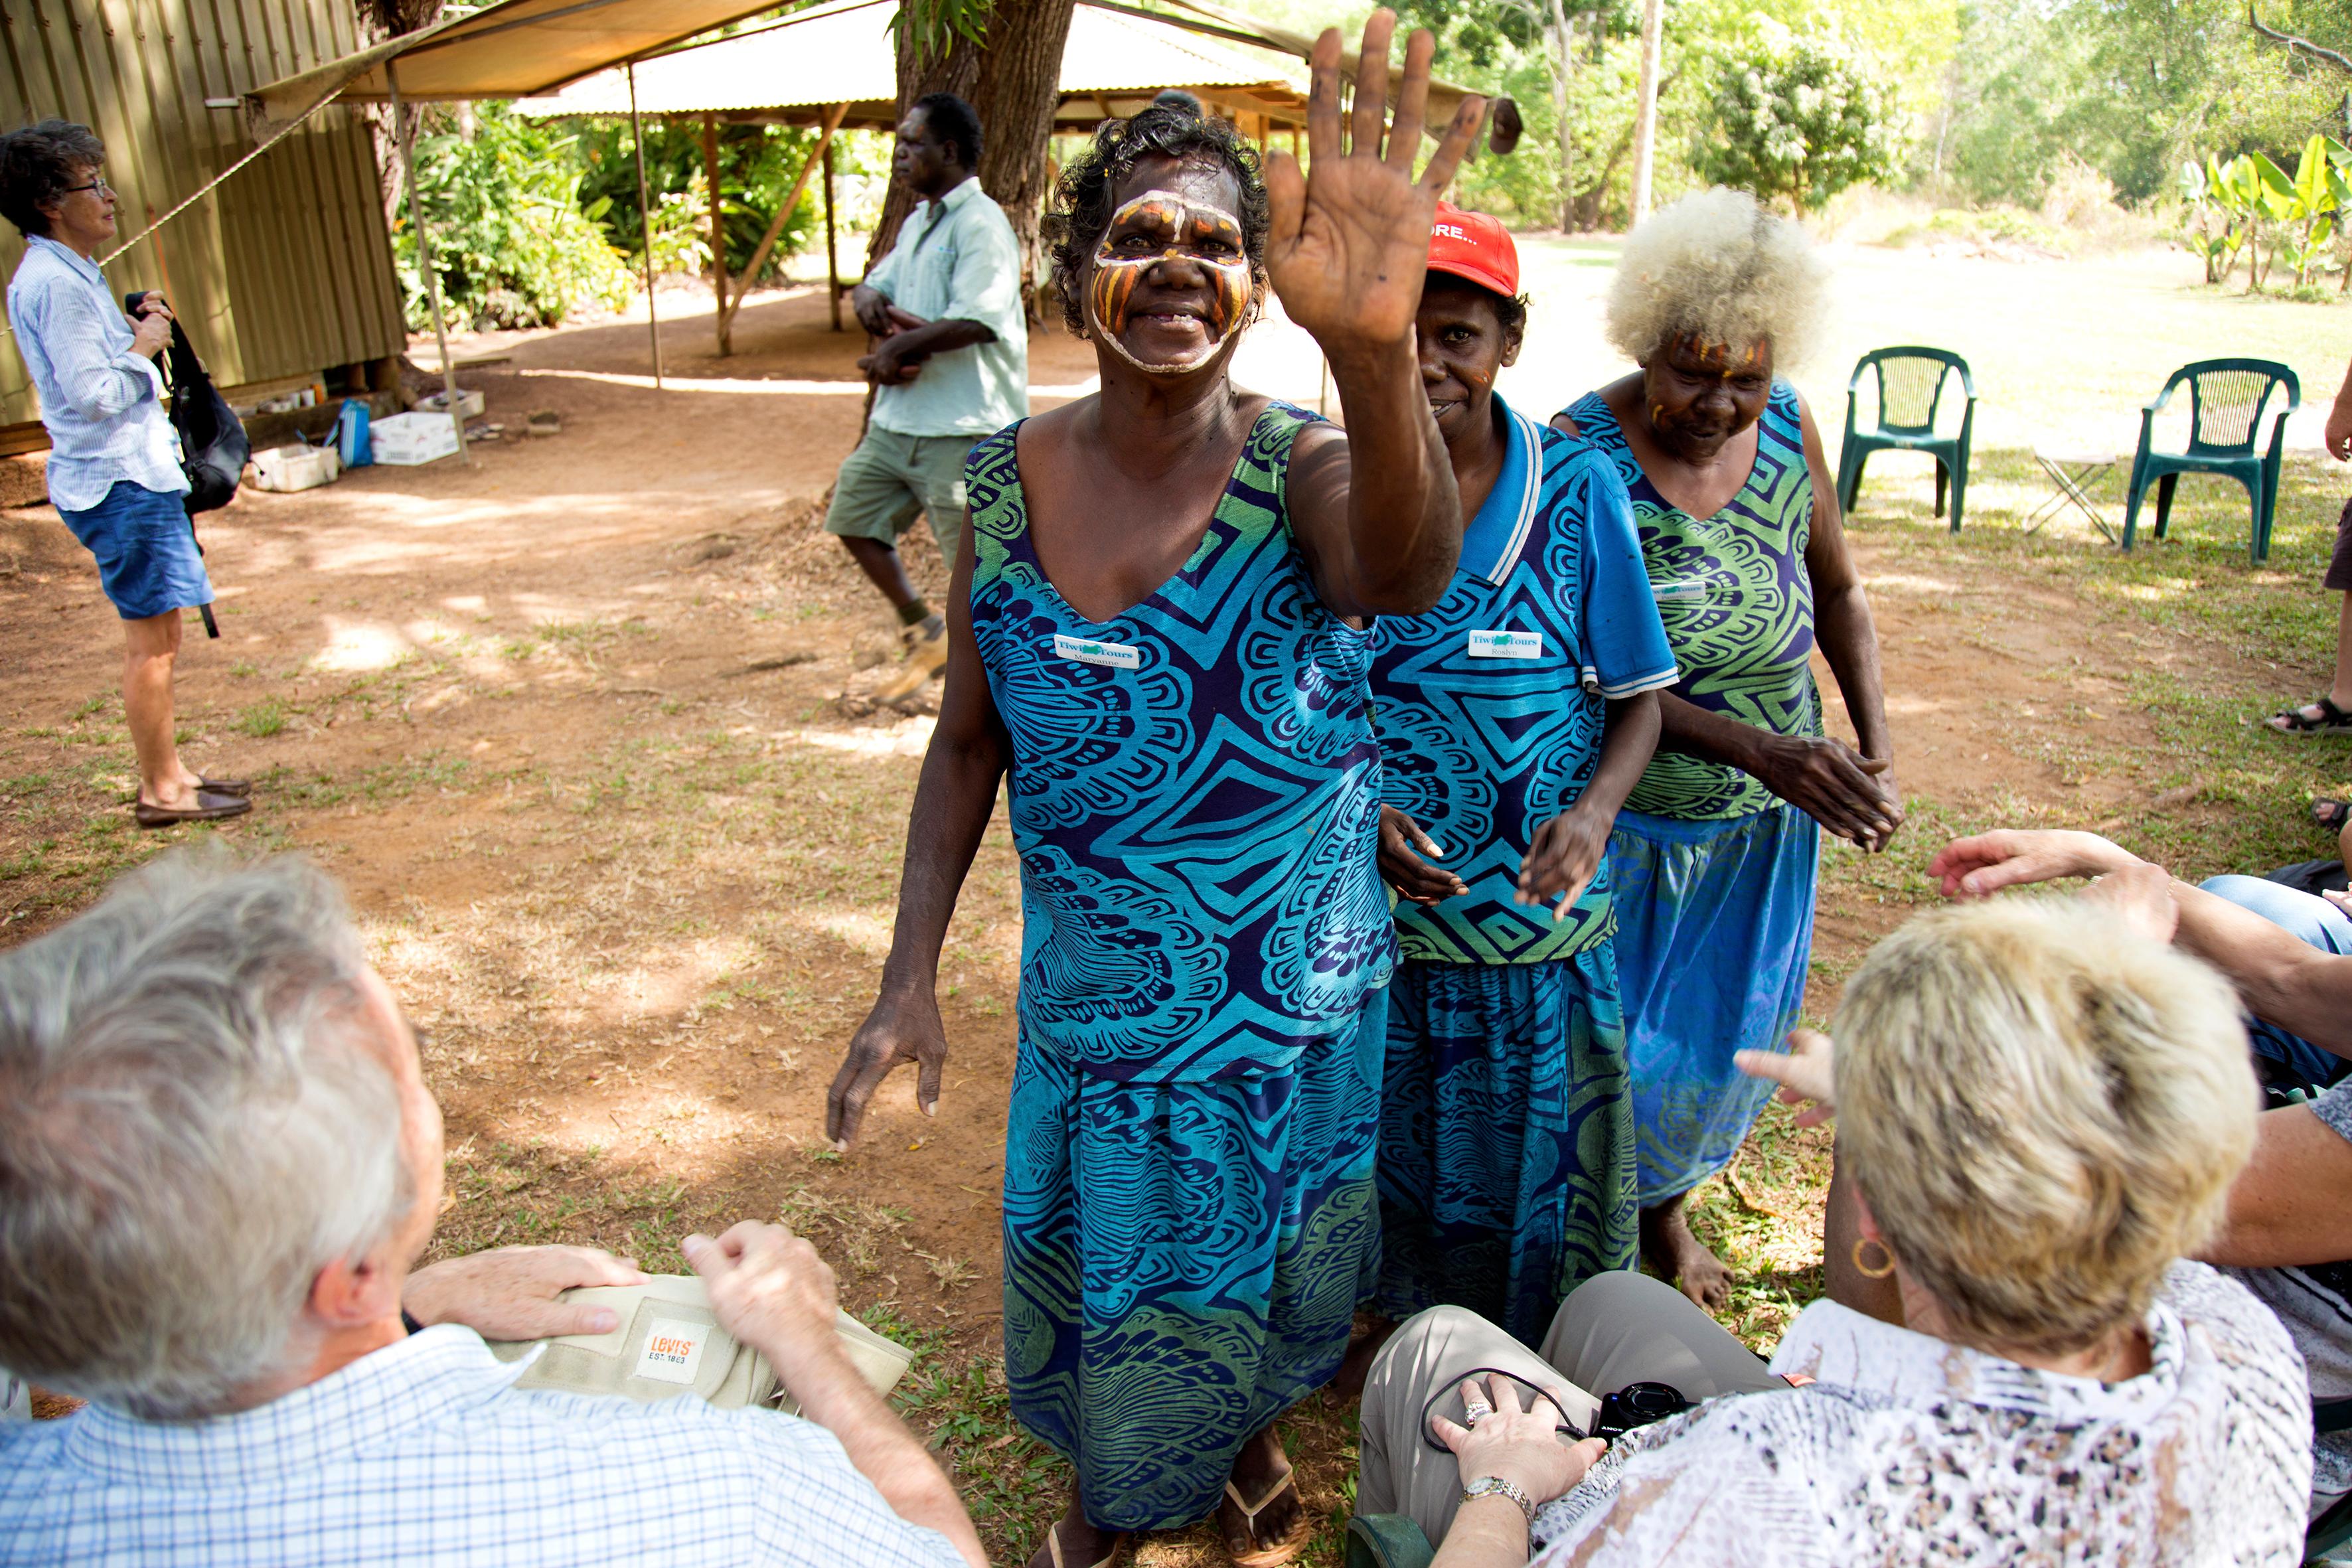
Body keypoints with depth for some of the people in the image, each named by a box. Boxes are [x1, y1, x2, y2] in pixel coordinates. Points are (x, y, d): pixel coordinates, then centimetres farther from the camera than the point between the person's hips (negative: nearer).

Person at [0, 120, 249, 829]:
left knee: (154, 635, 15)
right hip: (119, 482, -10)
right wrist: (144, 346, -10)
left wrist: (139, 332, 10)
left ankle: (170, 772, 24)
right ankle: (161, 791, 4)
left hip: (130, 473, 10)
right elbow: (93, 394, -22)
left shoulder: (69, 272, 16)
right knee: (152, 640, -4)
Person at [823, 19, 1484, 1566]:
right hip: (1092, 990, 2)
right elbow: (971, 741, 0)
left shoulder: (1303, 465, -18)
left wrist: (1375, 350, -62)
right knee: (1093, 1261, 21)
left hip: (1291, 988, -1)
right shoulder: (1010, 481, -9)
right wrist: (912, 975, -5)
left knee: (1258, 1264, 23)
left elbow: (1404, 576, -43)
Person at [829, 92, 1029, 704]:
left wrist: (899, 346, -16)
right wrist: (870, 300, -6)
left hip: (962, 429, -10)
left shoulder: (980, 225, -14)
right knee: (853, 517, 14)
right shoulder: (918, 221, 16)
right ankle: (924, 630, 28)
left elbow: (976, 321, -27)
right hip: (898, 418, 10)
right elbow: (876, 285, 19)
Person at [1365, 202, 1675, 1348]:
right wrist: (1358, 811, -17)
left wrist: (1592, 813, -22)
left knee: (1540, 1156, 16)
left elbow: (1637, 699, -3)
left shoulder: (1576, 489, -9)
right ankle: (1409, 1332, 49)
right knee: (1394, 1154, 20)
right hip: (1376, 906, 1)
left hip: (1536, 910, 0)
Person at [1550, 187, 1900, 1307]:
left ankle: (1664, 1201, 48)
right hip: (1625, 809, -5)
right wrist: (1756, 747, -31)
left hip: (1764, 819, 5)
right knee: (1610, 1034, 11)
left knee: (1729, 1030, 20)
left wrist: (1874, 744, -4)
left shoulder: (1788, 429, -5)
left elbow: (1839, 593, 8)